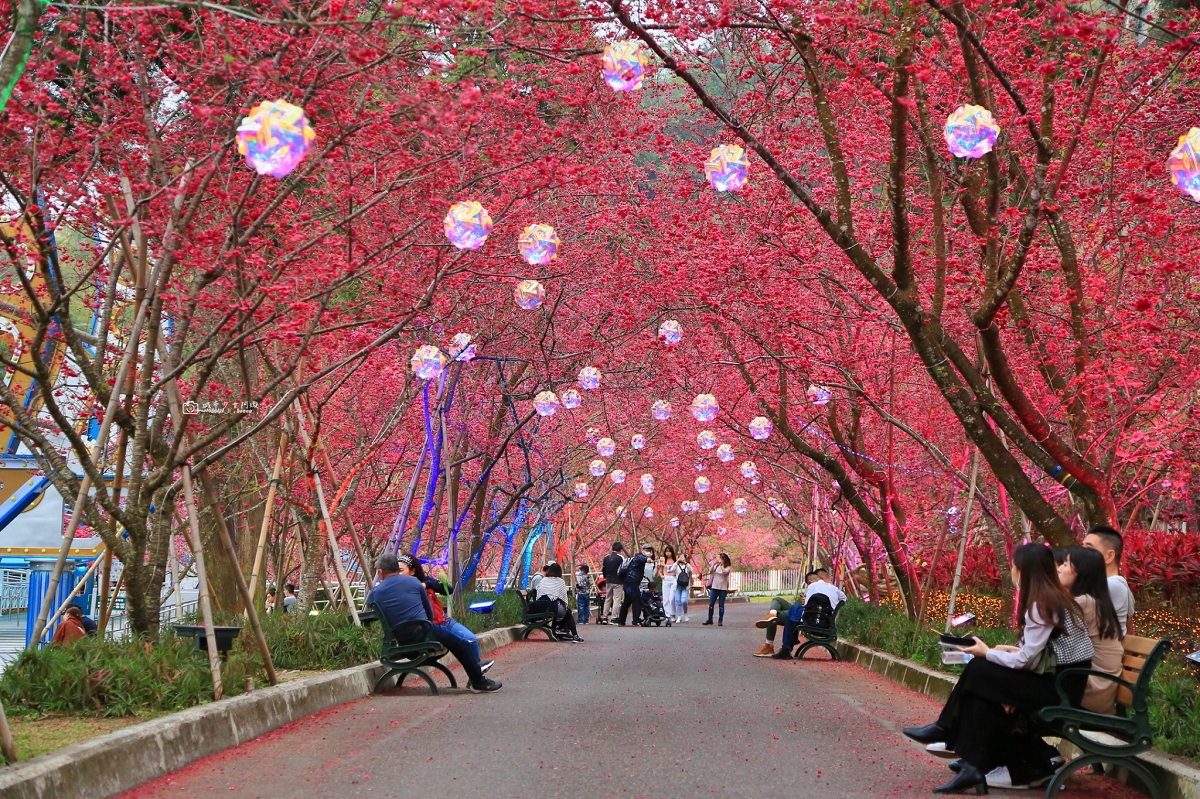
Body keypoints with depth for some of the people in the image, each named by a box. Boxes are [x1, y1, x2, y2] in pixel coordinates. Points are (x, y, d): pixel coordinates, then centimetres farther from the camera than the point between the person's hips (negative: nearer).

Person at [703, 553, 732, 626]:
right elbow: (710, 572, -4)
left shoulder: (727, 567, 0)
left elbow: (725, 572, -20)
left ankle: (720, 620, 6)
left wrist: (721, 564, -19)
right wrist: (714, 564, -13)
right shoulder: (716, 566, 9)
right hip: (714, 587, 3)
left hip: (723, 588, -3)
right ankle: (710, 619, 11)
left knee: (721, 605, 0)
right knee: (711, 604, 2)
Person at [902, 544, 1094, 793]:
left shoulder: (1043, 604, -17)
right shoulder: (1055, 596, 11)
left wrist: (987, 652, -3)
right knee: (986, 688, 1)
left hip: (1061, 688, -9)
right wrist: (1015, 651, 0)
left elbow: (1025, 661, -17)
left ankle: (946, 731, 8)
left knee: (979, 672, -9)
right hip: (1062, 679, 9)